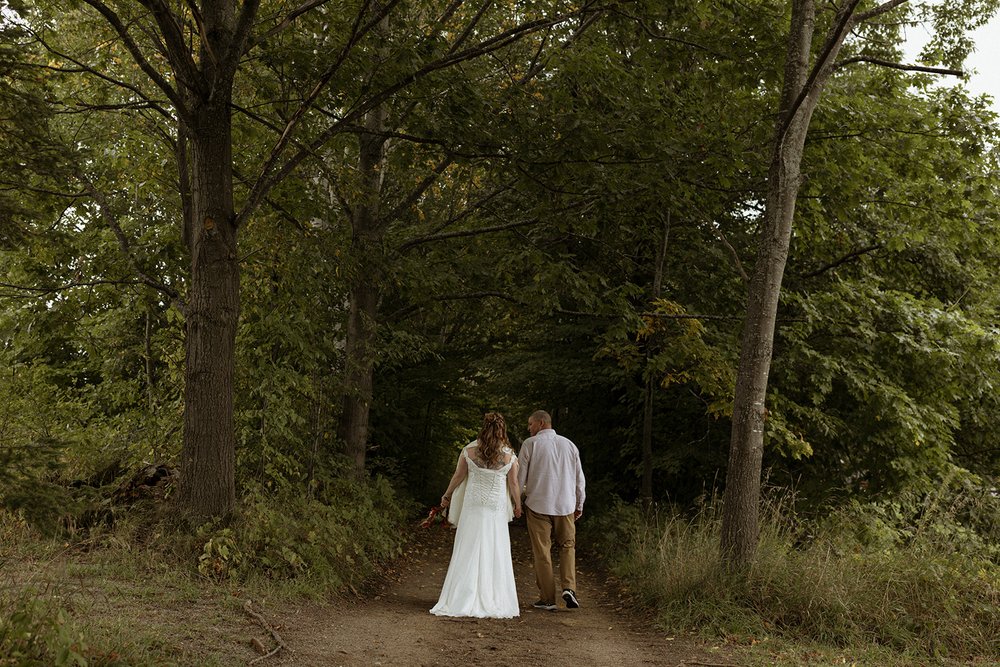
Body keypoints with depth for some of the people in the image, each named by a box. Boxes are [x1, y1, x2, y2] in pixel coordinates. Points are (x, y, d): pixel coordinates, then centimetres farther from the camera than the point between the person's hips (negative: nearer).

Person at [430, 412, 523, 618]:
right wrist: (517, 506, 16)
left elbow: (458, 476, 3)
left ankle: (462, 601, 7)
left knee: (469, 551, 6)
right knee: (495, 554, 7)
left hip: (473, 506, 0)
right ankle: (494, 602, 9)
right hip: (497, 508, 0)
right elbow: (513, 484, 0)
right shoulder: (509, 455, -6)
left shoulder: (469, 450, -6)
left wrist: (447, 496, 19)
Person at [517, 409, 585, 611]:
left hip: (538, 505, -3)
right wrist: (579, 505, 21)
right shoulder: (569, 445, 8)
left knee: (542, 551, 4)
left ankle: (547, 598, 5)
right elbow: (580, 479, 11)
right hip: (566, 505, 3)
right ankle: (569, 587, -3)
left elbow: (520, 477, -4)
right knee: (567, 546, 15)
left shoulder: (530, 444, -4)